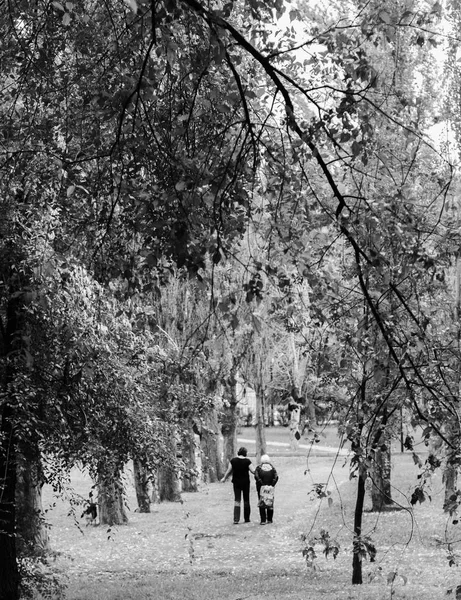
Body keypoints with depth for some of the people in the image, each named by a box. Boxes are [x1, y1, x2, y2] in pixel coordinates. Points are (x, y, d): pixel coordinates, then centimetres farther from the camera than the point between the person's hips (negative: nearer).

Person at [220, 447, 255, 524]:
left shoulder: (233, 460, -5)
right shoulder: (247, 461, -11)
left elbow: (229, 471, 1)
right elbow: (253, 471, -11)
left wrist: (224, 478, 17)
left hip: (236, 482, 1)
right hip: (246, 482, -1)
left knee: (237, 500, 3)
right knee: (246, 500, 12)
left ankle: (236, 519, -9)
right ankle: (247, 518, 17)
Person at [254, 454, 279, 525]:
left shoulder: (258, 468, -2)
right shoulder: (272, 468, 3)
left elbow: (256, 476, -17)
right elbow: (276, 477, -8)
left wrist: (261, 483, -15)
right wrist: (272, 485, -9)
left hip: (261, 488, -2)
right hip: (270, 488, 2)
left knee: (261, 503, 1)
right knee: (270, 503, 13)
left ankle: (263, 520, -6)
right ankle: (269, 519, 18)